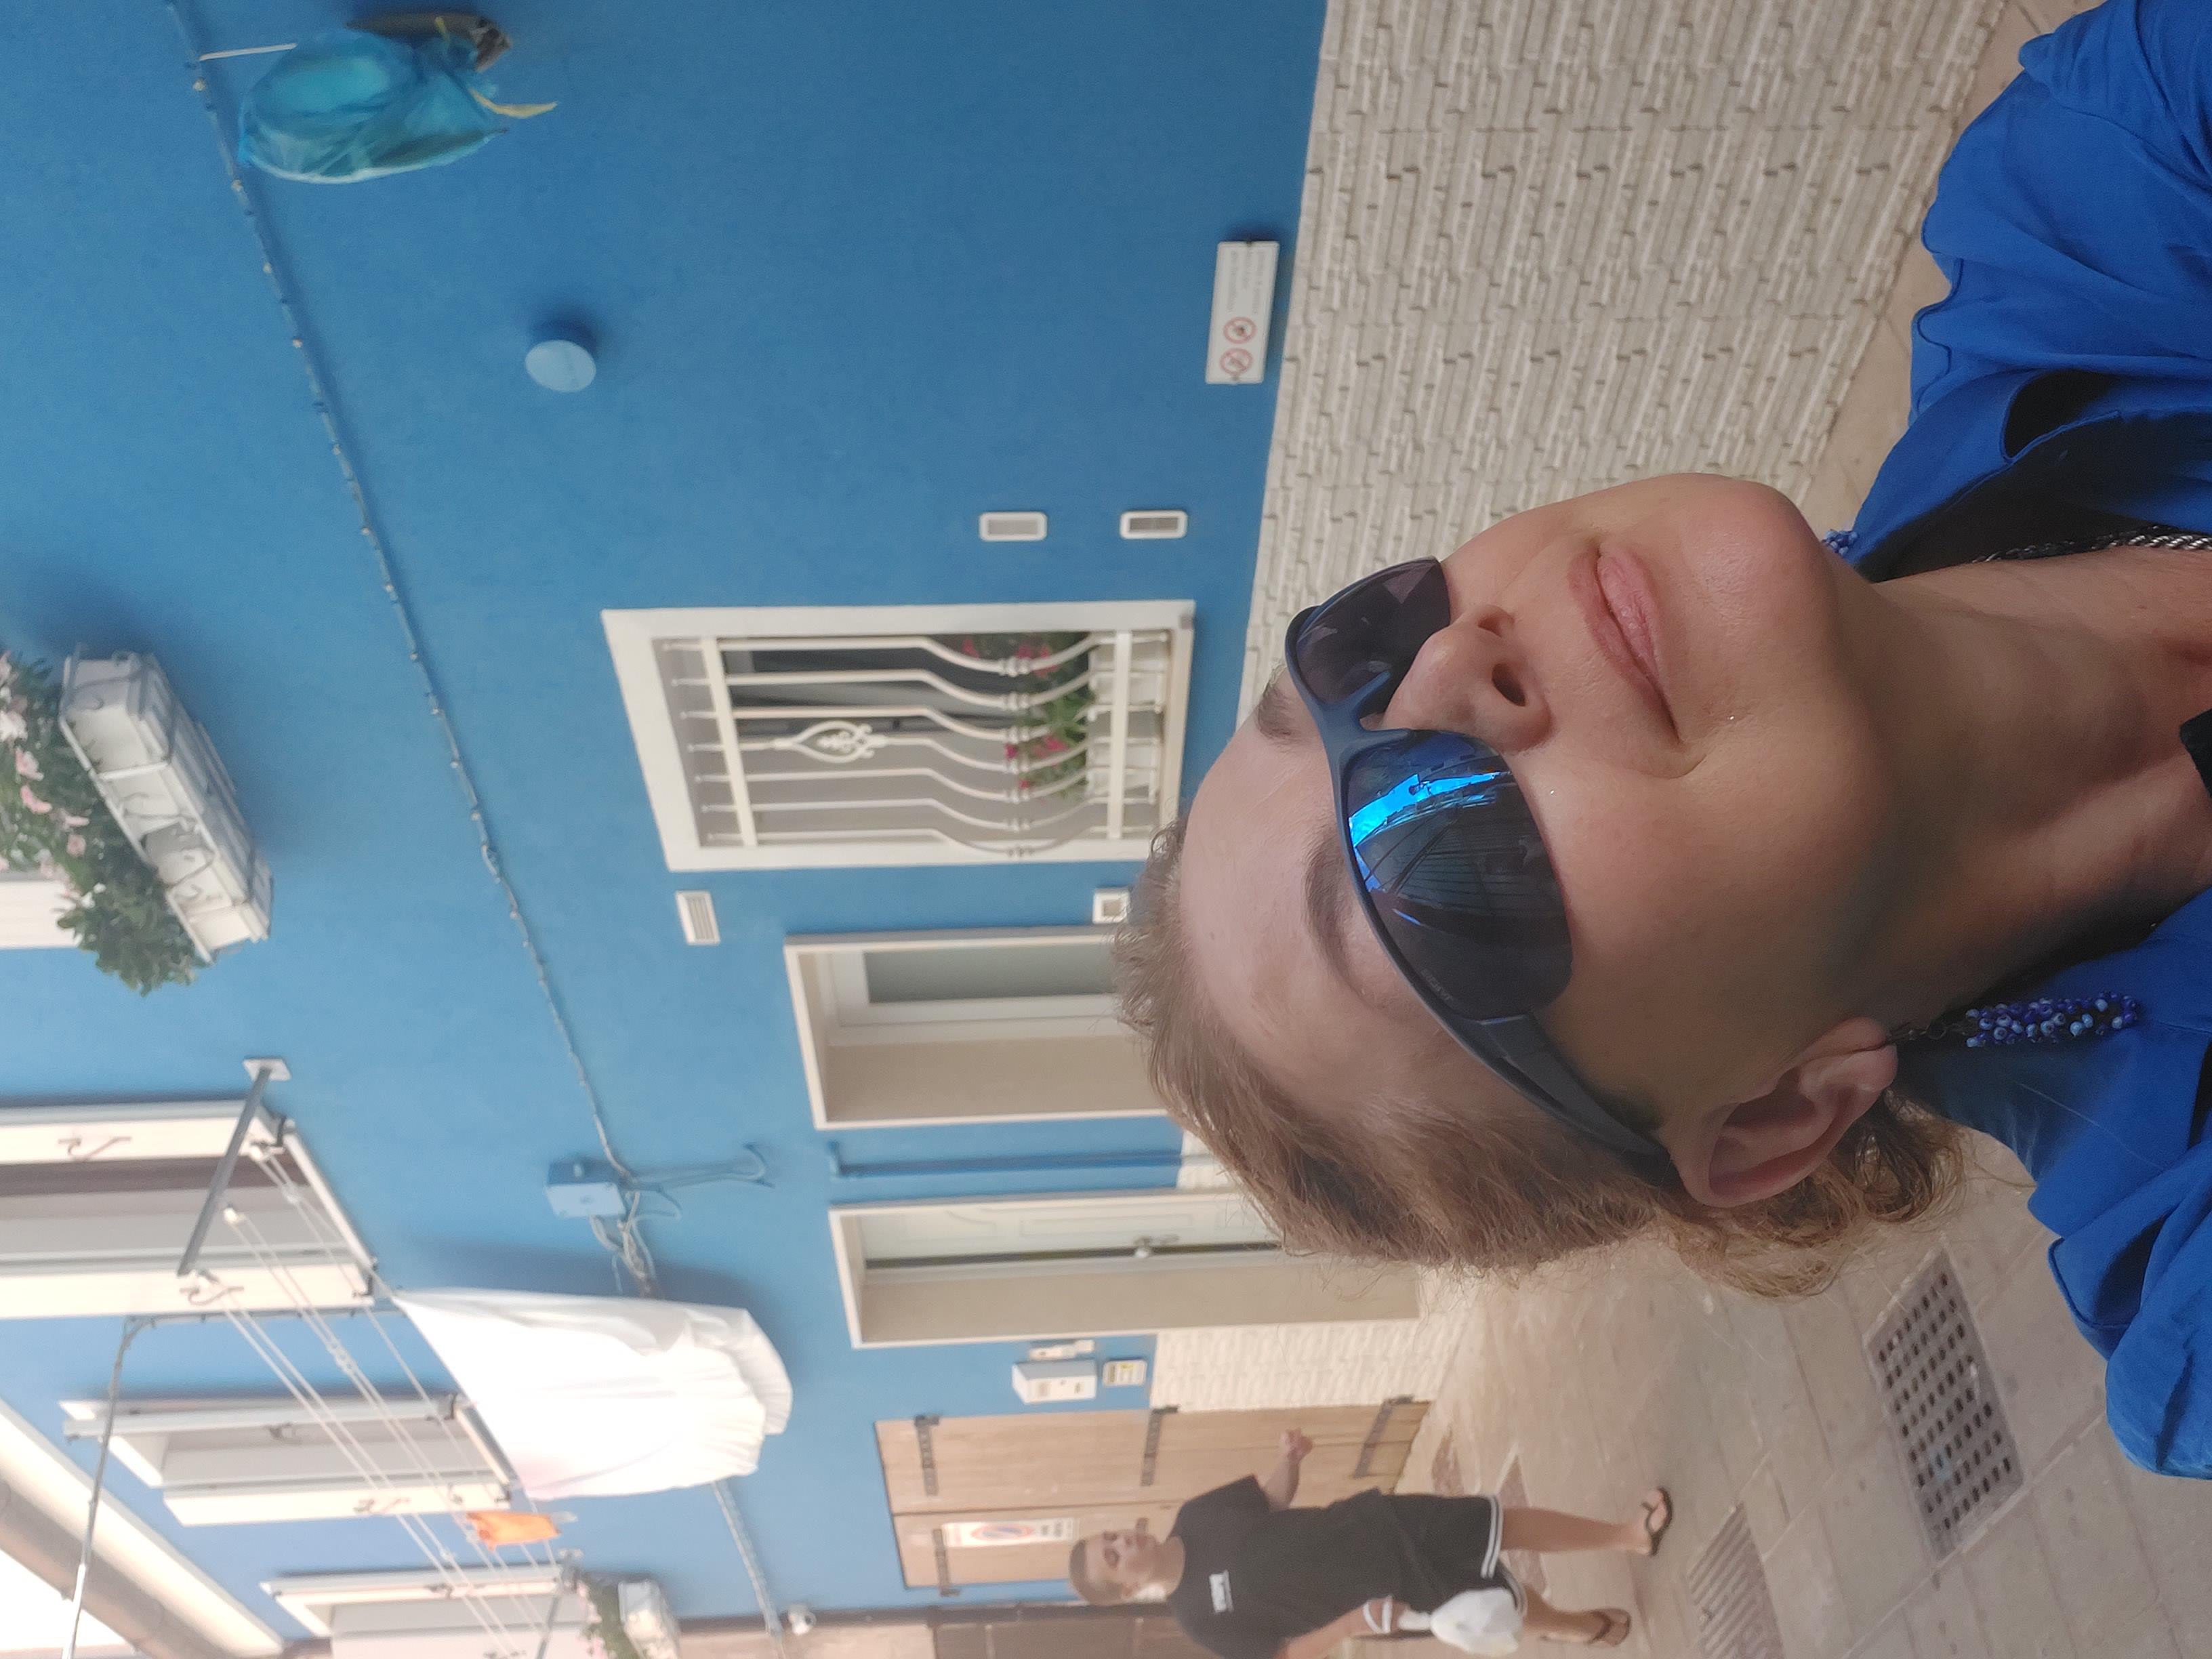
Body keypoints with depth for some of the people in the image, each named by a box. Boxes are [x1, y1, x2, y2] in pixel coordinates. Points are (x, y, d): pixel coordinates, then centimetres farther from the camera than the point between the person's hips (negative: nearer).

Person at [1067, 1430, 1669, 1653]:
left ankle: (1629, 1536, 27)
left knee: (1513, 1523, 6)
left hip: (1383, 1521, 3)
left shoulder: (1198, 1517, -6)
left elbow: (1273, 1498, 6)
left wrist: (1290, 1458, -14)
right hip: (1403, 1588, -3)